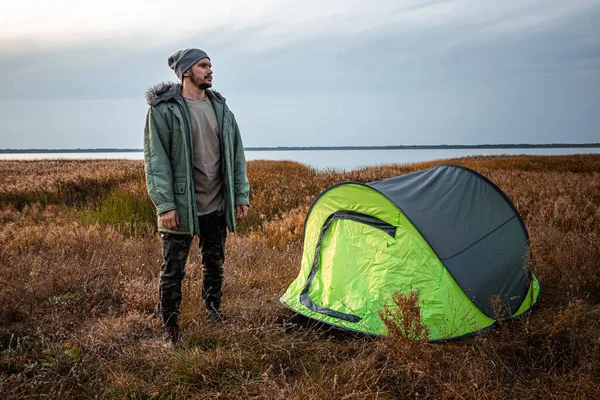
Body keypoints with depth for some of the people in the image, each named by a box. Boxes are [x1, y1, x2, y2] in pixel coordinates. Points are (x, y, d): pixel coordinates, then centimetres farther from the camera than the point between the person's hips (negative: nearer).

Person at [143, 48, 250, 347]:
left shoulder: (221, 108, 8)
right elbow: (155, 158, -13)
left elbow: (236, 155, 11)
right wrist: (165, 204, -18)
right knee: (173, 269, 5)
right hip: (181, 206, -5)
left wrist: (241, 196, 7)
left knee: (214, 262, 18)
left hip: (216, 206, 5)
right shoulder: (164, 108, -9)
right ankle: (170, 327, 19)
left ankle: (213, 310, 38)